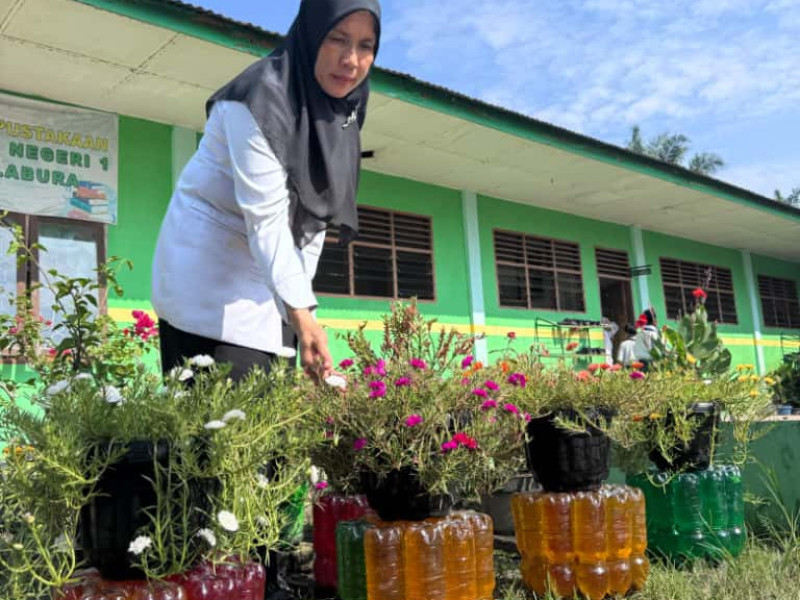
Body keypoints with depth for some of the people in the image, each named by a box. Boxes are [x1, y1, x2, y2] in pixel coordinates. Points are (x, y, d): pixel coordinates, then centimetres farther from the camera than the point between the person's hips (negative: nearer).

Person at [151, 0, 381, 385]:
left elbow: (314, 214, 7)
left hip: (272, 270, 7)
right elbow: (266, 218, -28)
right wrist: (301, 310, -36)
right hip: (208, 263, -7)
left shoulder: (343, 111, 2)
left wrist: (301, 299, 4)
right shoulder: (260, 98, -20)